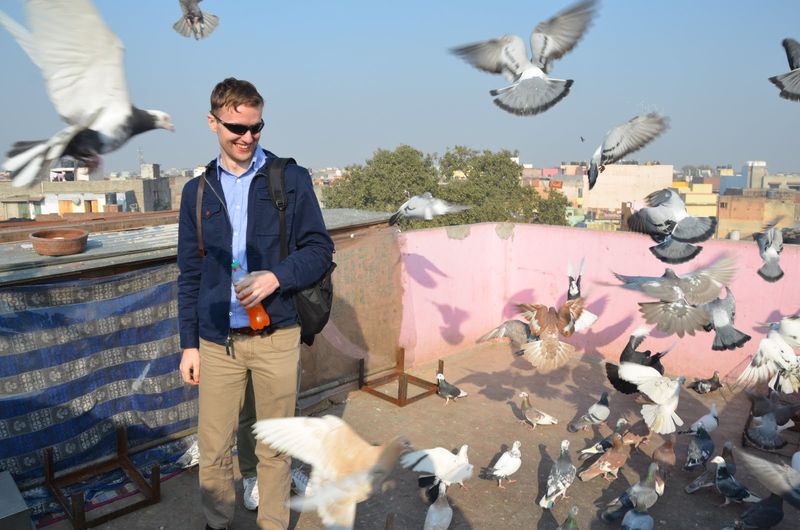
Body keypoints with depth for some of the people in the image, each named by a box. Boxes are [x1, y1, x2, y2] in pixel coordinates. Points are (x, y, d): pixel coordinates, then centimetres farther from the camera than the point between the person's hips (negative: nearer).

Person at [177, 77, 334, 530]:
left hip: (276, 337, -2)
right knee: (214, 449, 10)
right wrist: (189, 344, 8)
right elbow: (190, 275, 10)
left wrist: (276, 276, -19)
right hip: (216, 341, 2)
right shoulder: (198, 191, 8)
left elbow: (320, 249, -1)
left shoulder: (292, 179, 0)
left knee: (274, 448, 12)